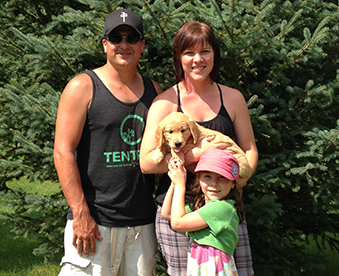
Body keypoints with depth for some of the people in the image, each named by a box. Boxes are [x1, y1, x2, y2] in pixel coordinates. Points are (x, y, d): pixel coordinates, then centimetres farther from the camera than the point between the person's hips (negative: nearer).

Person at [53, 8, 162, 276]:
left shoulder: (154, 91, 13)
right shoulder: (82, 88, -2)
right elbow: (63, 153, -9)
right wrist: (81, 213, -15)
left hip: (143, 223, 5)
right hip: (94, 222, -5)